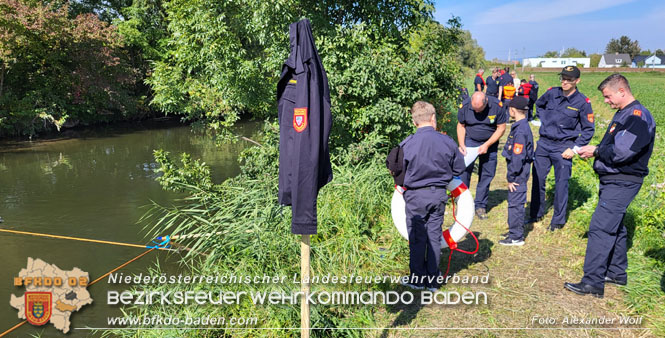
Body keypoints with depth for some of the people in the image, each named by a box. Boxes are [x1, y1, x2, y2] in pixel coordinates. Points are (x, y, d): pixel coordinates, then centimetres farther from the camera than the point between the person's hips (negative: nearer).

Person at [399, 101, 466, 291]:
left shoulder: (407, 144, -15)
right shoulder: (447, 142, -8)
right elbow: (459, 169, 3)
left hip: (416, 196, -2)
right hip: (439, 195, 3)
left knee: (417, 238, 11)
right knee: (434, 236, 13)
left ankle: (418, 279, 22)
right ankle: (432, 280, 23)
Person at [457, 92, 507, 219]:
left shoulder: (497, 106, -18)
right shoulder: (464, 106, -15)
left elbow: (501, 128, -10)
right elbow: (461, 126, 0)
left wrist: (487, 145, -16)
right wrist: (461, 144, -12)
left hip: (490, 143, 0)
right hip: (470, 141, 0)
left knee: (487, 174, 2)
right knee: (464, 171, -9)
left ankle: (480, 206, 14)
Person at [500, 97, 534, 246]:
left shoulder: (520, 131, -22)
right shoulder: (521, 126, 9)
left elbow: (517, 157, -23)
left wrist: (511, 178, -17)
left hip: (518, 175, -10)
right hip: (519, 174, 10)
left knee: (515, 204, -1)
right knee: (515, 203, 19)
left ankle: (516, 237, 9)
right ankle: (515, 231, 32)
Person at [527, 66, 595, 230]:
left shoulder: (583, 102, -8)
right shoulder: (552, 93, 1)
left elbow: (588, 130, -1)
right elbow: (539, 104, 25)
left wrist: (575, 149, -9)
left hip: (563, 147, -4)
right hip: (543, 144, 4)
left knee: (561, 184, 1)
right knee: (537, 179, 9)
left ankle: (558, 220, 14)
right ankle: (536, 214, 25)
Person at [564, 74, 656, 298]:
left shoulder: (637, 116, -17)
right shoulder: (624, 114, 15)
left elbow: (621, 151, -25)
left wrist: (596, 151, -11)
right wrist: (596, 151, 1)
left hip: (622, 183, -10)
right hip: (613, 179, 11)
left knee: (600, 227, -13)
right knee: (615, 227, 18)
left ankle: (593, 282, -9)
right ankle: (617, 273, 32)